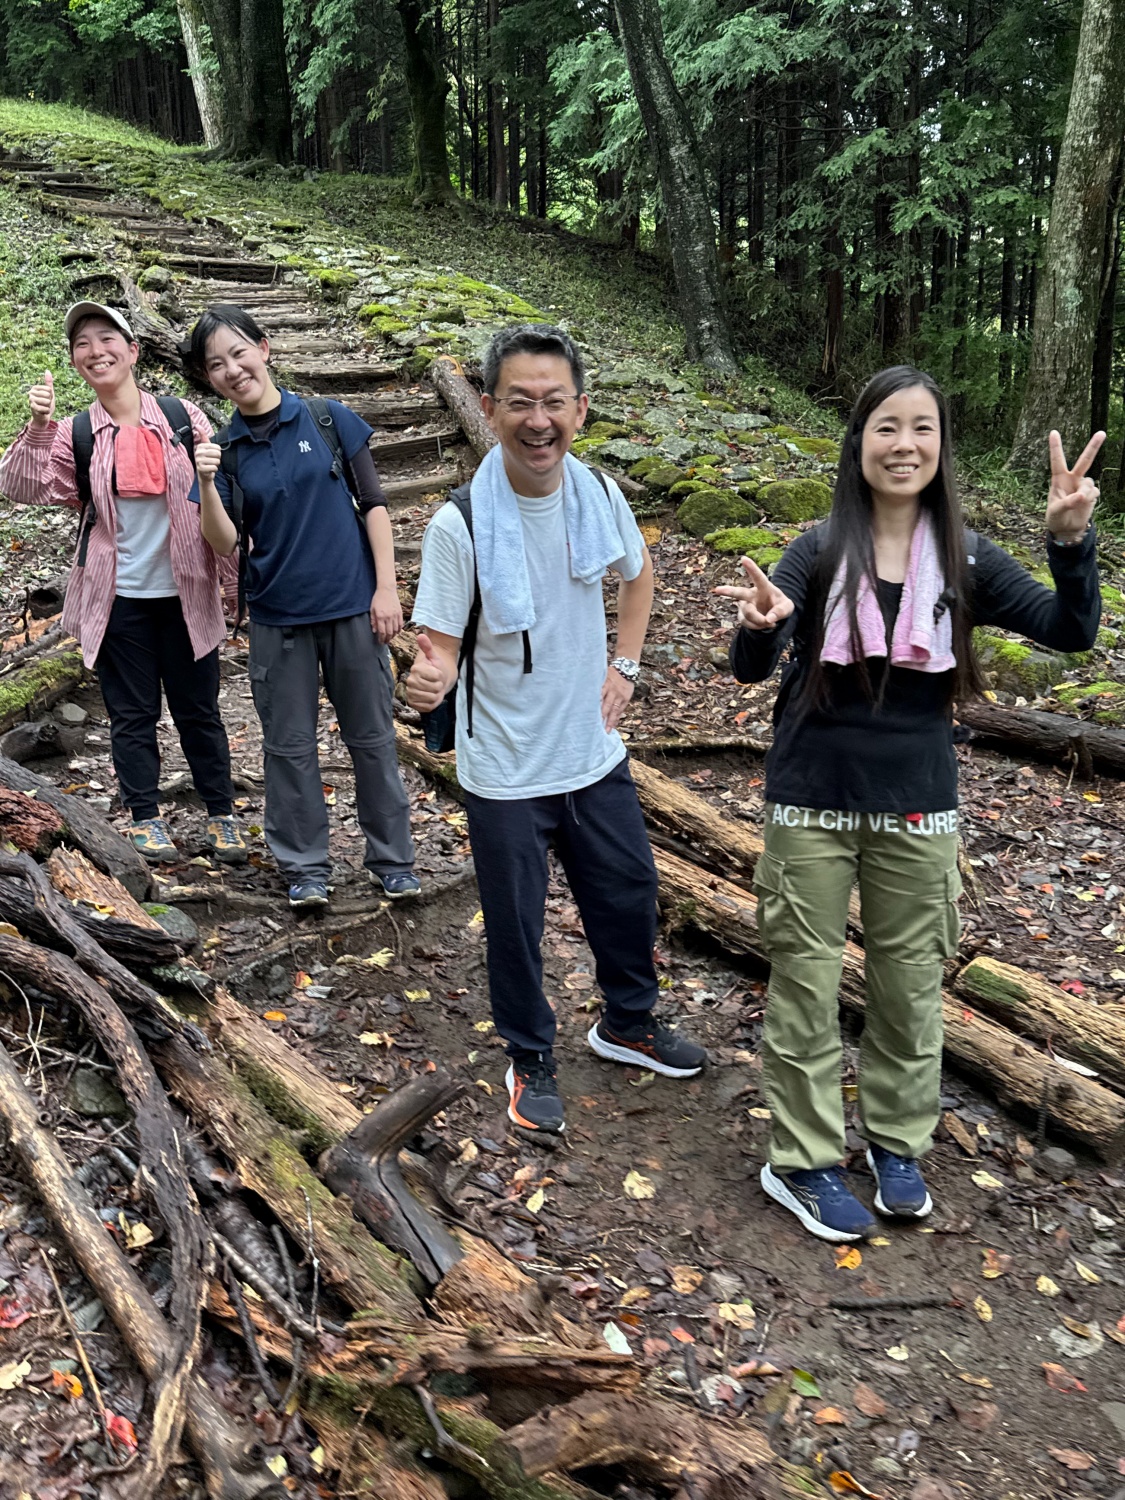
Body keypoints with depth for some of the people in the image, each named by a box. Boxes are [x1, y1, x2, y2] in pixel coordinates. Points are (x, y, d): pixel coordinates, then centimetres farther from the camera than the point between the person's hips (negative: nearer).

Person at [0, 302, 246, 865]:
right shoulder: (75, 434, 2)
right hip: (118, 597, 1)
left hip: (183, 592, 0)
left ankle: (222, 815, 22)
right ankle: (145, 818, 22)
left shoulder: (183, 417, 0)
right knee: (133, 714, 9)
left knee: (198, 709, 9)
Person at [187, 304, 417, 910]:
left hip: (351, 605, -1)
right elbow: (225, 544, -5)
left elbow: (373, 505, 0)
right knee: (290, 746, 8)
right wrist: (207, 486, -21)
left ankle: (392, 859, 20)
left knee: (371, 736, 7)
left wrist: (386, 588, -6)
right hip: (278, 617, 2)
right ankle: (305, 867, 22)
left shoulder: (328, 418, -2)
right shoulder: (223, 450, 2)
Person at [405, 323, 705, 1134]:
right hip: (505, 770, -4)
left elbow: (638, 573, 14)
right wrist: (430, 678, -42)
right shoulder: (460, 525, -21)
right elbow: (441, 642, -18)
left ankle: (629, 1022, 46)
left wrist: (625, 665, 5)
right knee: (516, 923, 11)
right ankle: (531, 1059, 37)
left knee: (629, 892, 19)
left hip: (595, 752, 5)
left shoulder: (599, 495, -7)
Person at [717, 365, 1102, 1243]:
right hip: (813, 803, -2)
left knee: (912, 982, 15)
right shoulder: (819, 552, -8)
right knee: (807, 983, 8)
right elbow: (751, 669, -13)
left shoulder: (964, 559, -3)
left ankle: (898, 1143, 36)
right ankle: (802, 1161, 24)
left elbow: (1070, 632, -7)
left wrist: (1072, 540, -24)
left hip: (917, 807, 2)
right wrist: (763, 627, -36)